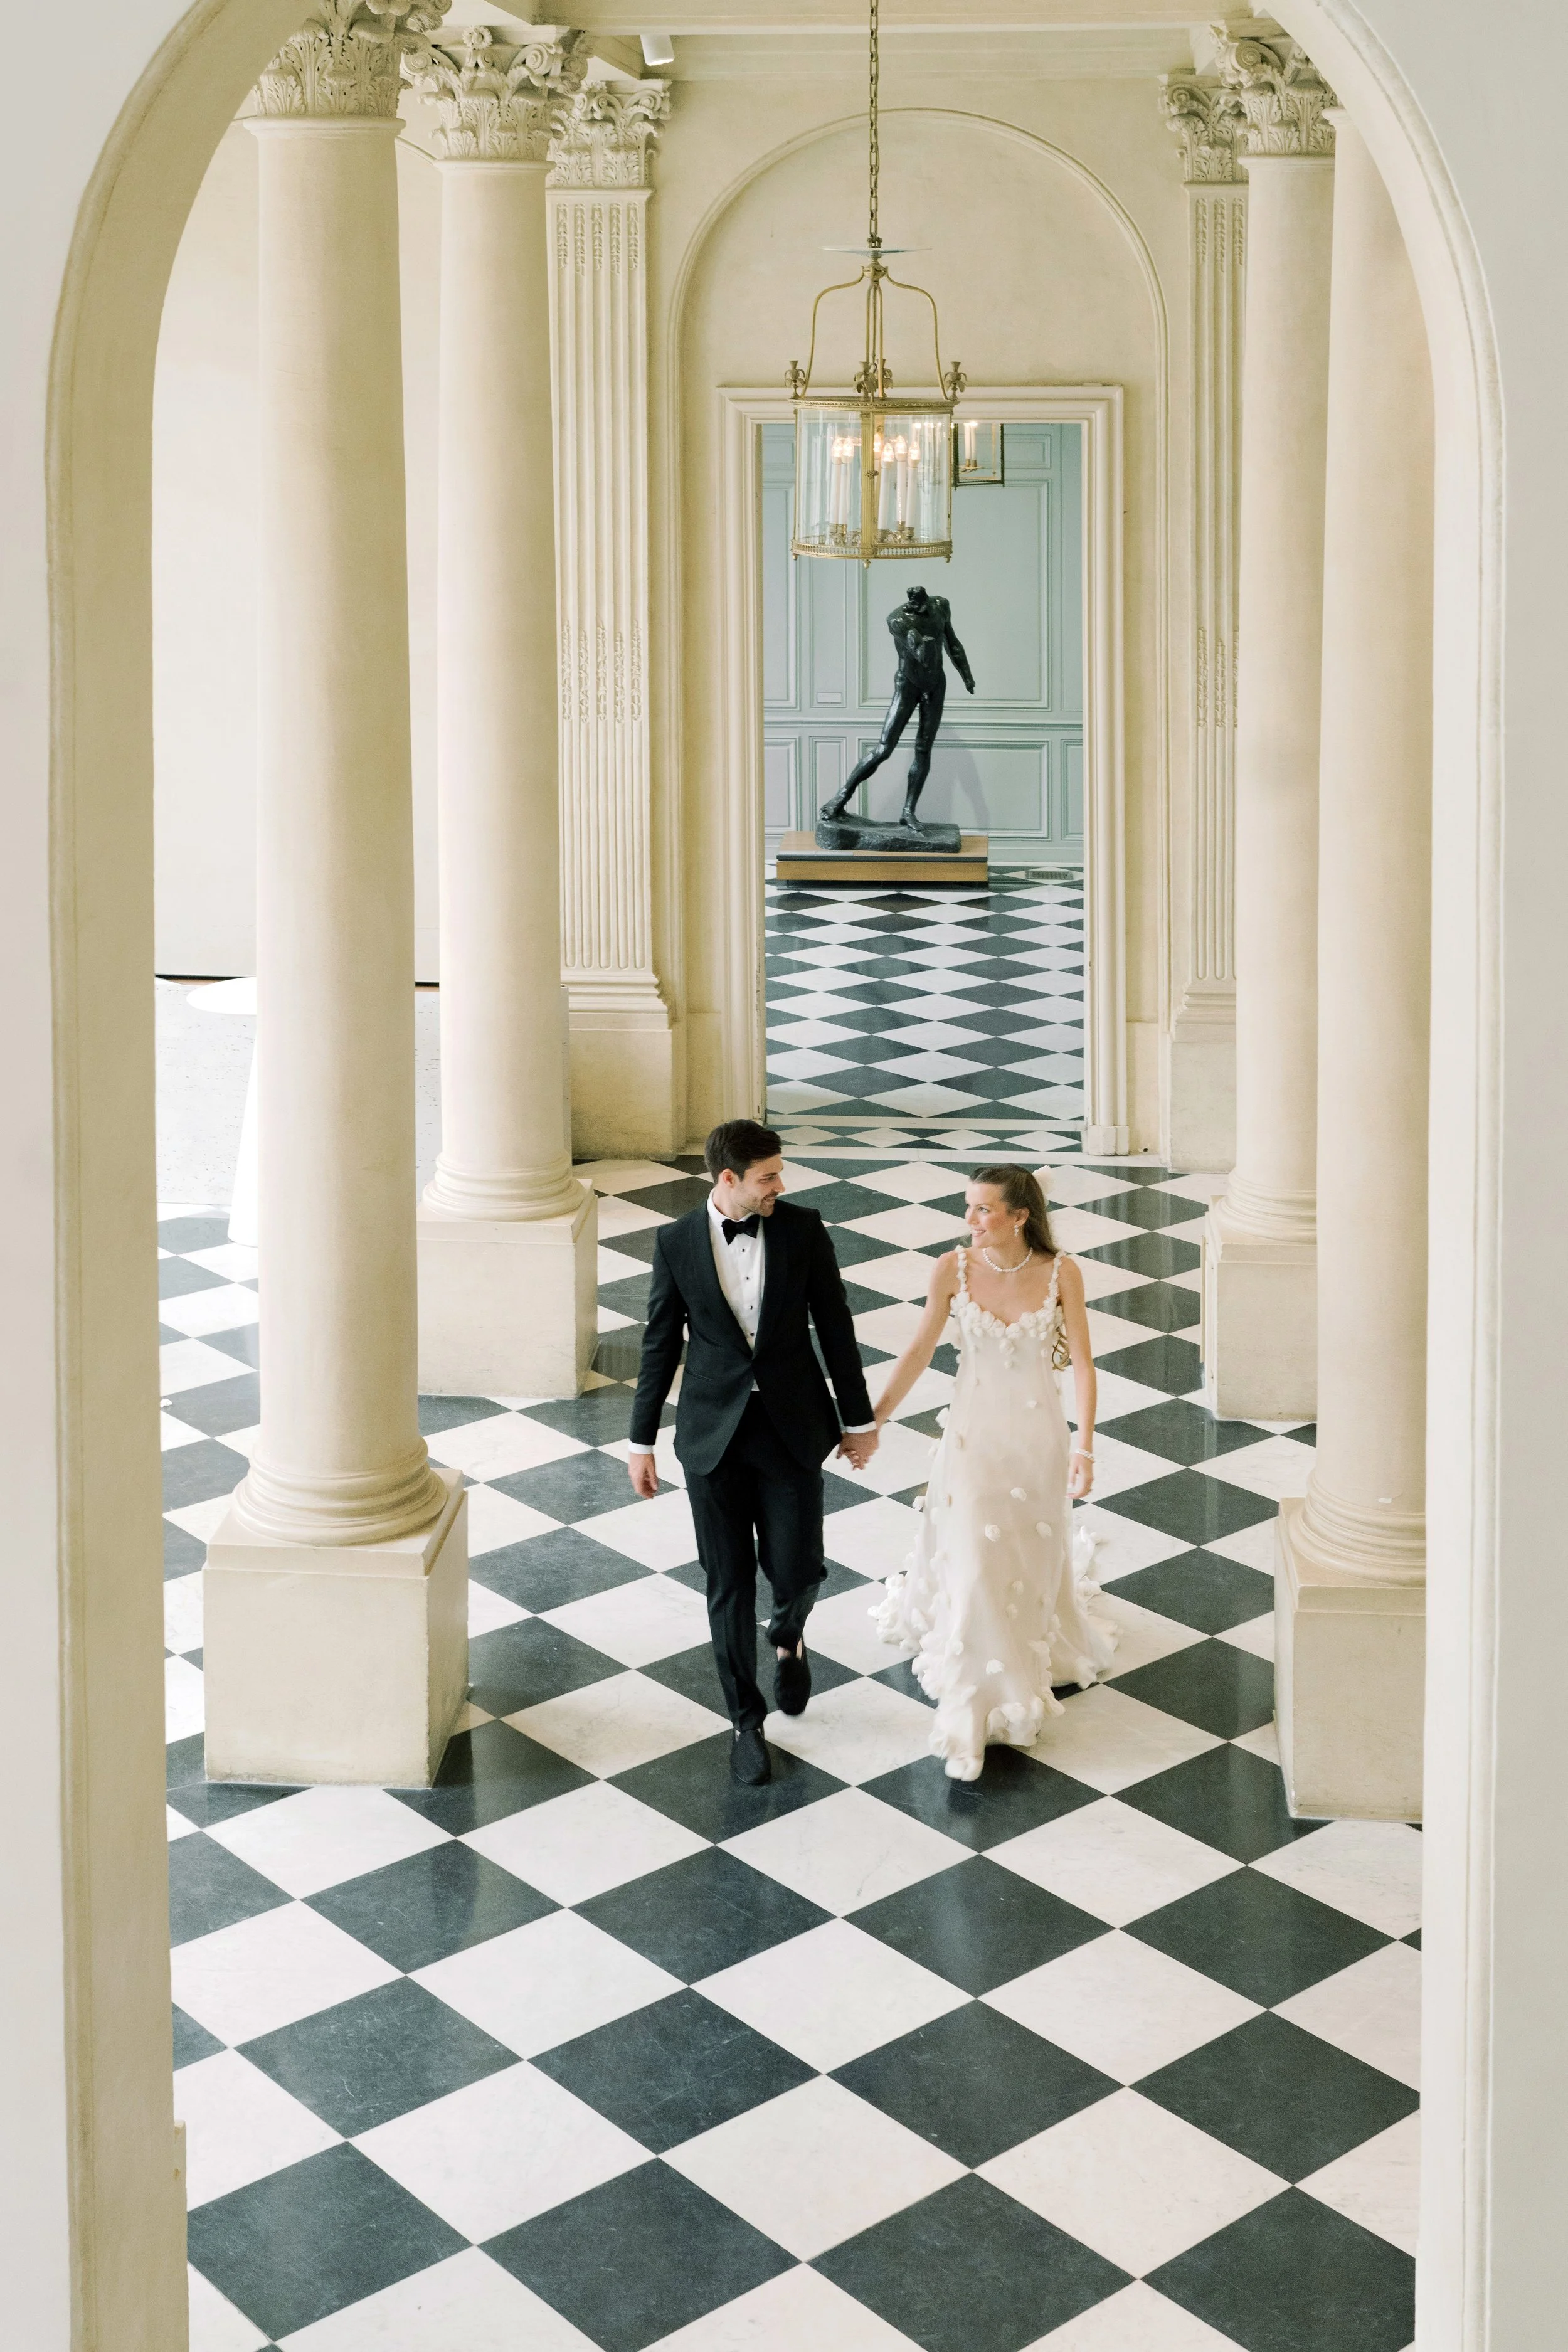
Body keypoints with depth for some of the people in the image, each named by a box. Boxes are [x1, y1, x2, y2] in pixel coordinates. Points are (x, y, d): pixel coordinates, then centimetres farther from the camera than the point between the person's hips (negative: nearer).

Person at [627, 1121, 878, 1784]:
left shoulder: (803, 1229, -5)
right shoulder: (676, 1243, -5)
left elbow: (835, 1325, 3)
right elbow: (660, 1345, 3)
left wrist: (858, 1419, 6)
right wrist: (642, 1440, 6)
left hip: (793, 1429, 0)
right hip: (713, 1432, 0)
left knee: (797, 1570, -1)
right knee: (729, 1582, 5)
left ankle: (788, 1635, 37)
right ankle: (746, 1721, 21)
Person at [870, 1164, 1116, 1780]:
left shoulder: (1061, 1274, -12)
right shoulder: (953, 1269, -11)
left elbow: (1082, 1362, -7)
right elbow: (920, 1351, -1)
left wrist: (1084, 1445, -11)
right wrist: (873, 1420, -1)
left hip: (1038, 1434, 0)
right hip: (973, 1431, 0)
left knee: (1032, 1557, 15)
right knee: (973, 1565, -6)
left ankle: (1037, 1653, 45)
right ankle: (972, 1717, 2)